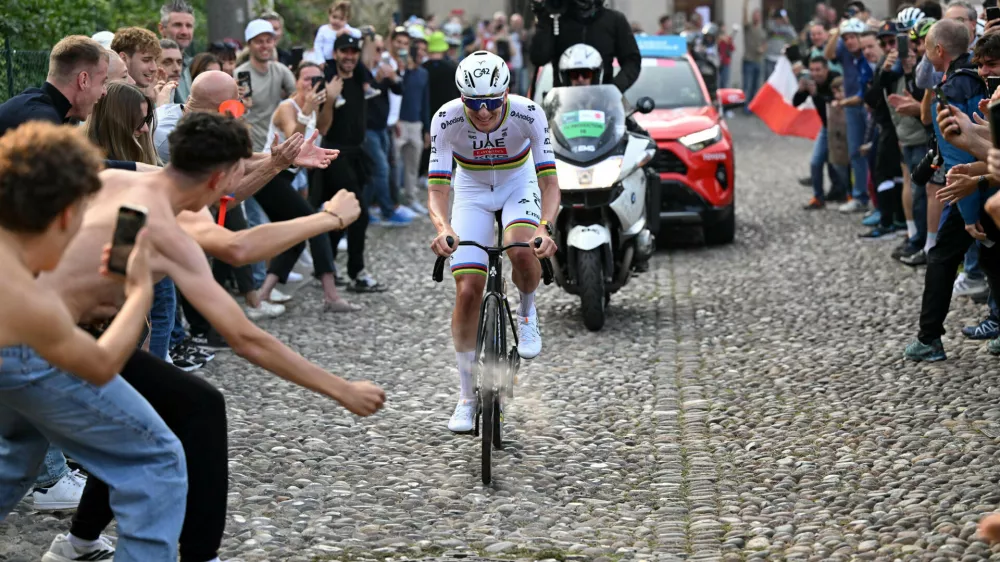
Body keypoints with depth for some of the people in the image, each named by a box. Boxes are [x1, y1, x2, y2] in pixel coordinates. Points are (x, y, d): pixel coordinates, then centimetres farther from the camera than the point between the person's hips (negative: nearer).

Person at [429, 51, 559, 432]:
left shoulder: (528, 114, -29)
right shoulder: (447, 119, -28)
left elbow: (549, 181, -30)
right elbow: (437, 188, -29)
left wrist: (545, 227, -48)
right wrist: (442, 227, -50)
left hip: (519, 185, -1)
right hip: (472, 190, 1)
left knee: (522, 252, -33)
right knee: (468, 290, -9)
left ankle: (527, 311, 2)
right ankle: (467, 395, 5)